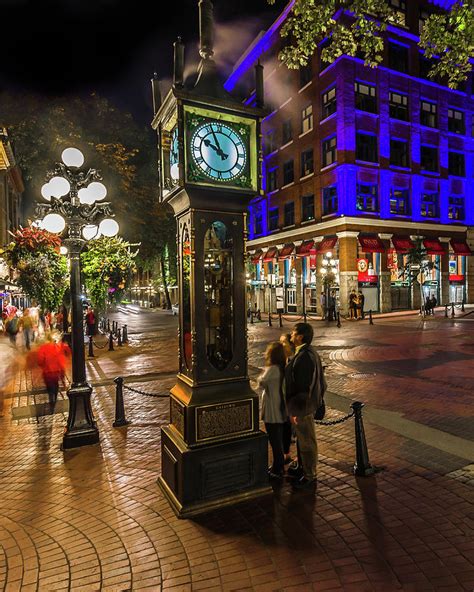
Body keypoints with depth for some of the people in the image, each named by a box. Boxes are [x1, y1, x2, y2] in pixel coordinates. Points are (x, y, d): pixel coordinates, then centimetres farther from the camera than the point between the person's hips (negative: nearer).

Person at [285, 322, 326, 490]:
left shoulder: (304, 357, -27)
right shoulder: (309, 352, 6)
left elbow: (304, 388, -28)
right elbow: (319, 381, 14)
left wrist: (296, 411, -22)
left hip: (303, 407, -10)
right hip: (308, 404, 10)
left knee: (307, 443, 8)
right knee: (303, 440, 24)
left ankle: (309, 477, 25)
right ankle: (304, 469, 41)